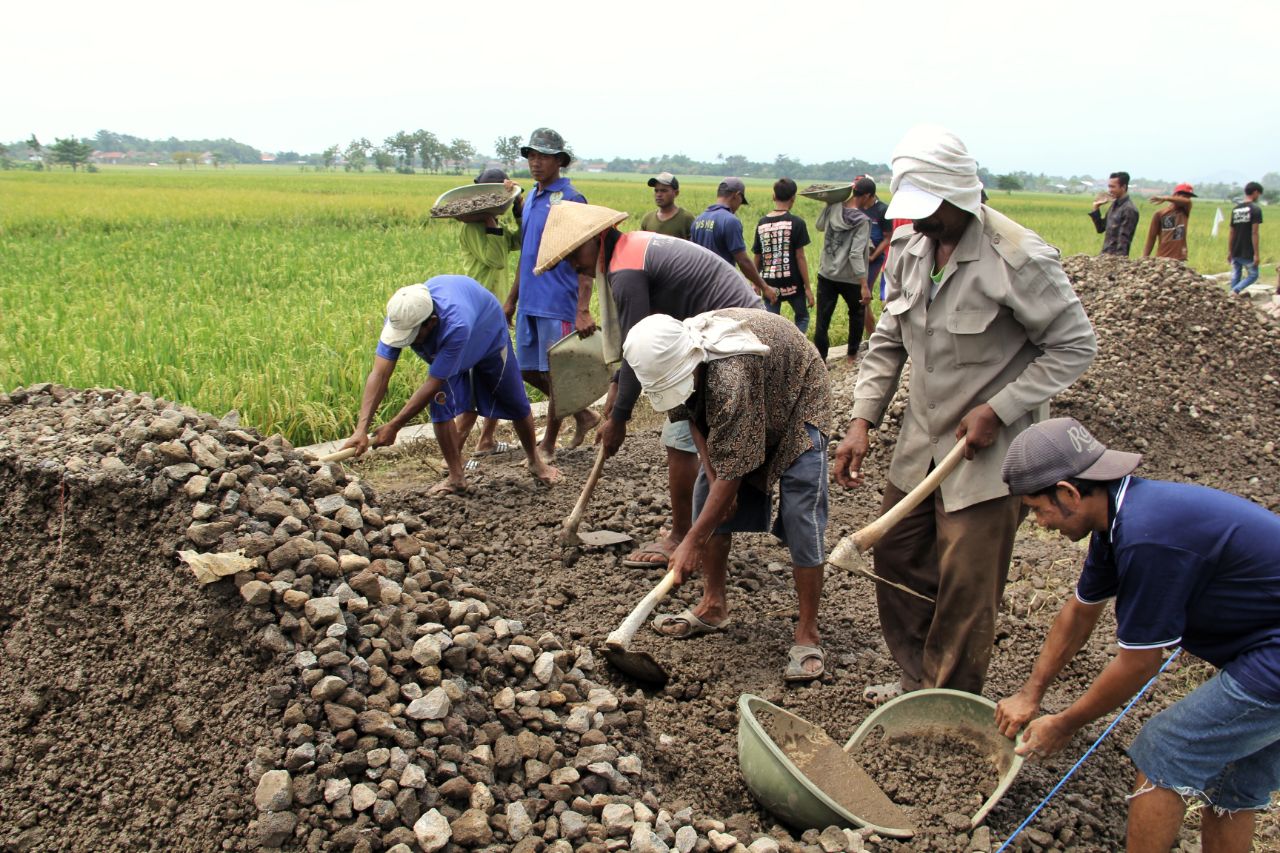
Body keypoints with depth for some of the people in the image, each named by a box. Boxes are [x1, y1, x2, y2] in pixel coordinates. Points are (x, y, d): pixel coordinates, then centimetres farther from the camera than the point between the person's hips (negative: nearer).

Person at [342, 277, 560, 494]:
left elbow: (434, 383, -45)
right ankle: (456, 477, -1)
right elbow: (379, 374, -39)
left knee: (515, 403, 7)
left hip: (489, 334, -4)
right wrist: (361, 429, -48)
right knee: (440, 403, -14)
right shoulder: (400, 317, -36)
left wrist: (393, 426, -42)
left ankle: (535, 462, 32)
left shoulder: (456, 327, -51)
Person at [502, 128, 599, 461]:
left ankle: (548, 445, 15)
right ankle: (584, 415, 28)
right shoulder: (531, 199, 14)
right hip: (529, 304, 8)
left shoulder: (571, 200, -10)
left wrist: (583, 311, -22)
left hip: (558, 305, -8)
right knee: (528, 370, 12)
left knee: (555, 374, 2)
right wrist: (512, 299, 22)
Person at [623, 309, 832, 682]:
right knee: (708, 496, 3)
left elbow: (734, 470, -38)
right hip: (738, 415, 8)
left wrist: (692, 542, -32)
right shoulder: (679, 353, -20)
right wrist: (714, 478, -11)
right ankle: (713, 605, 17)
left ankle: (807, 634, -6)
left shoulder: (732, 375, -44)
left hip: (797, 406, -8)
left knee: (801, 518, -16)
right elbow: (697, 417, -1)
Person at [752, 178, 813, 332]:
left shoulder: (762, 223, 3)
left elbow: (757, 257, 7)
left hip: (770, 284, 3)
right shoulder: (796, 223, -8)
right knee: (802, 318, 17)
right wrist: (808, 287, -3)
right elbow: (800, 257, -9)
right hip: (792, 283, -3)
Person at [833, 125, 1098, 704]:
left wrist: (997, 411, -19)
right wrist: (862, 421, -2)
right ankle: (918, 677, 37)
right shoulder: (909, 246, 0)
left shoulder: (1019, 258, -20)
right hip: (921, 444, 7)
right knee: (896, 556, 15)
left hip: (989, 454, -7)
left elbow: (1074, 346, -13)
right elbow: (889, 340, 8)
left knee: (966, 587, -1)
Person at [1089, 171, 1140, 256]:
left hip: (1116, 257, -8)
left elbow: (1124, 240, -17)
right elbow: (1100, 229, 18)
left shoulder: (1129, 210, -13)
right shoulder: (1114, 205, 13)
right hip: (1105, 256, 8)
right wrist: (1096, 208, 12)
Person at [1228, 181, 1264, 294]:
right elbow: (1254, 233, -15)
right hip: (1248, 253, -6)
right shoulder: (1255, 209, -11)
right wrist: (1256, 254, -13)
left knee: (1235, 276, 12)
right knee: (1253, 275, 6)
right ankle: (1235, 291, -14)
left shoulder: (1235, 209, 8)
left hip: (1236, 252, 6)